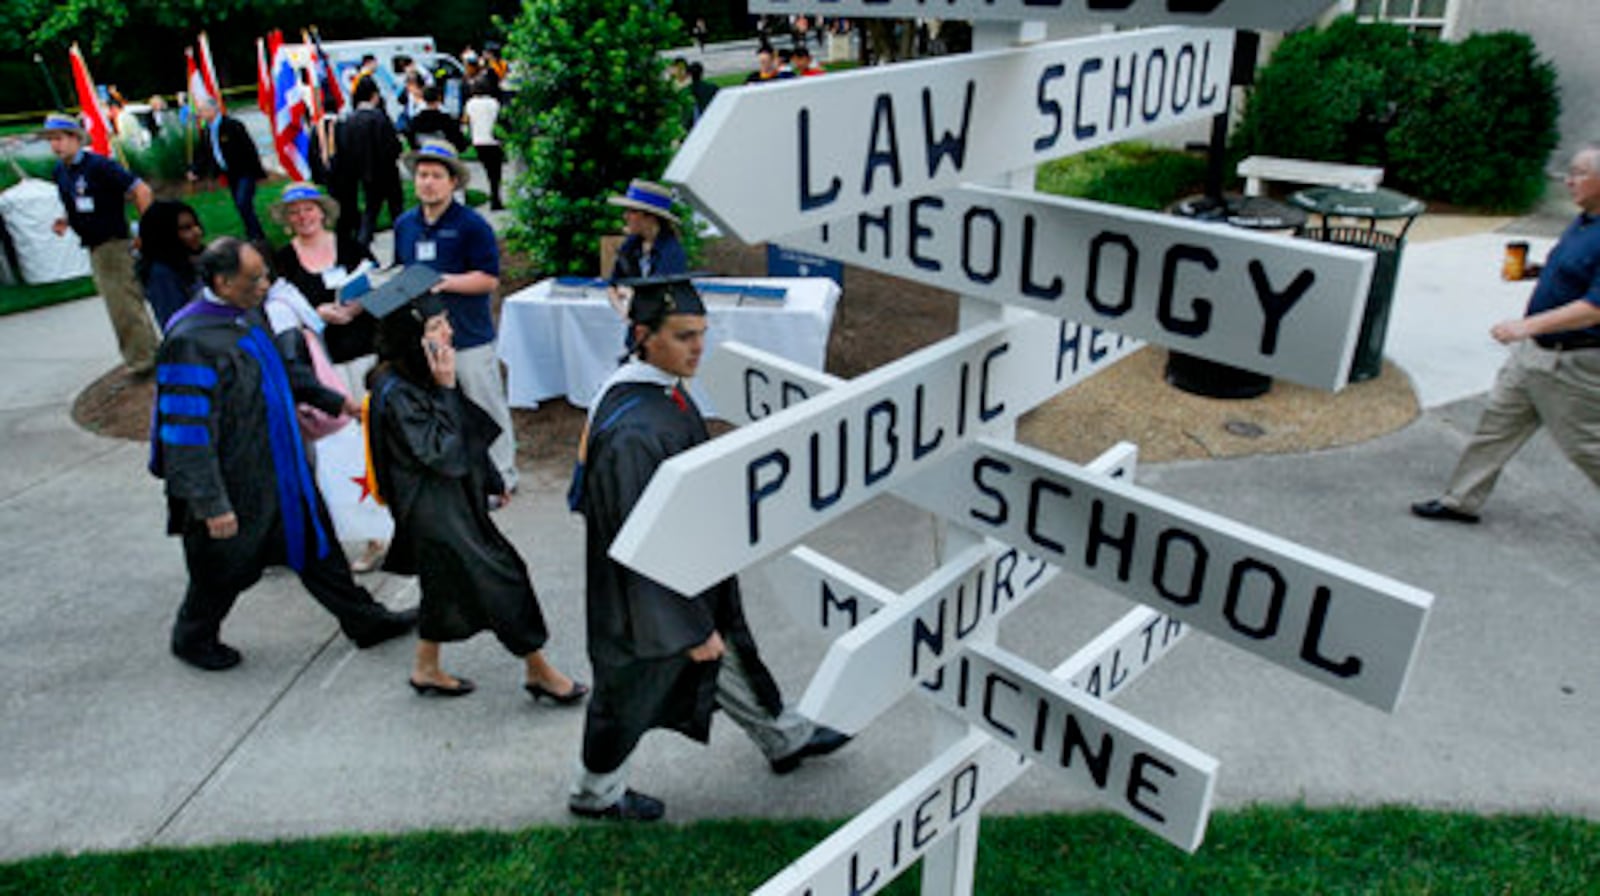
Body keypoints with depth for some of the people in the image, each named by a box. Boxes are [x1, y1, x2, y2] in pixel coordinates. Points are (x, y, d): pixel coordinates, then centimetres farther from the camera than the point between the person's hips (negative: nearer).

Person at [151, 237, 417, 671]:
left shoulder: (250, 314, -1)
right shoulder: (190, 341, -27)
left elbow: (285, 367, 19)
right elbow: (189, 433, -27)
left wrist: (332, 400, 19)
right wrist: (211, 505, -25)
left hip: (280, 468, 8)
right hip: (235, 484, -8)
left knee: (314, 542, 17)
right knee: (224, 567, 13)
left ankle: (365, 621, 31)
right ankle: (192, 639, 39)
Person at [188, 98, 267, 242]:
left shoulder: (232, 125, -18)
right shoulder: (208, 129, 4)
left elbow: (249, 148, -19)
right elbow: (205, 152, 10)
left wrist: (258, 172, -20)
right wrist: (196, 171, -1)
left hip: (245, 171, -8)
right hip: (231, 174, 8)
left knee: (243, 204, -15)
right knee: (240, 206, 11)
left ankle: (258, 238, -7)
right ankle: (253, 236, 22)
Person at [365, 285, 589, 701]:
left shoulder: (424, 376, 4)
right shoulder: (395, 393, -24)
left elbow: (466, 432, 15)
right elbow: (440, 452, -25)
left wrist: (491, 479, 22)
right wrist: (445, 389, -27)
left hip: (453, 498, 9)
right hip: (432, 508, -9)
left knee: (447, 585, 20)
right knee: (500, 578, -4)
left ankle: (427, 670, 37)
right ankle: (538, 670, 10)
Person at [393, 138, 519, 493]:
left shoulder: (471, 225, -8)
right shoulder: (404, 224, 11)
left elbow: (489, 279, -13)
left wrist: (447, 282, -21)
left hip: (469, 337, -5)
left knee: (486, 410, 3)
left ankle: (501, 476, 17)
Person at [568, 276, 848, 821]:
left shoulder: (662, 389, -4)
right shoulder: (632, 432, -35)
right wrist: (693, 627, -21)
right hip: (649, 597, -9)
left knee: (724, 656, 27)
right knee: (633, 690, 15)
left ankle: (785, 739, 50)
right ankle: (595, 793, 42)